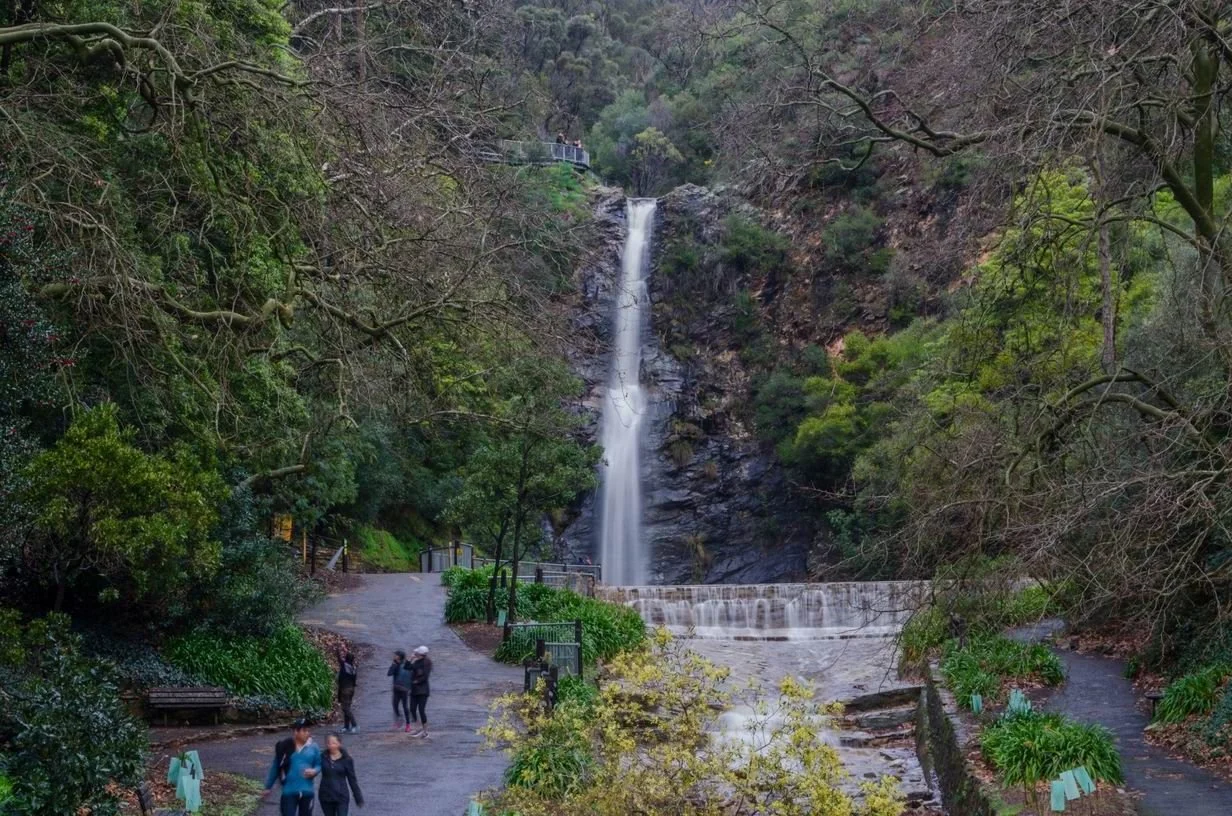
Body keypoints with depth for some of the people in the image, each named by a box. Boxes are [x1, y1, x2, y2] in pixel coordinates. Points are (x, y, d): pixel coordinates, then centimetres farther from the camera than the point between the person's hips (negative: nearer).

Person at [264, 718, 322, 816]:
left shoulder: (313, 747, -1)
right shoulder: (284, 746, -6)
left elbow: (319, 765, 10)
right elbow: (276, 767, 3)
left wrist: (314, 771, -14)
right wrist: (268, 786, 9)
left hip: (307, 791, 2)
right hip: (289, 791, -2)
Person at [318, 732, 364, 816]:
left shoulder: (346, 759, -4)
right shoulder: (323, 757, 0)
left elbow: (352, 779, 1)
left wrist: (358, 798, 3)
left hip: (342, 797, -2)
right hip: (326, 797, 2)